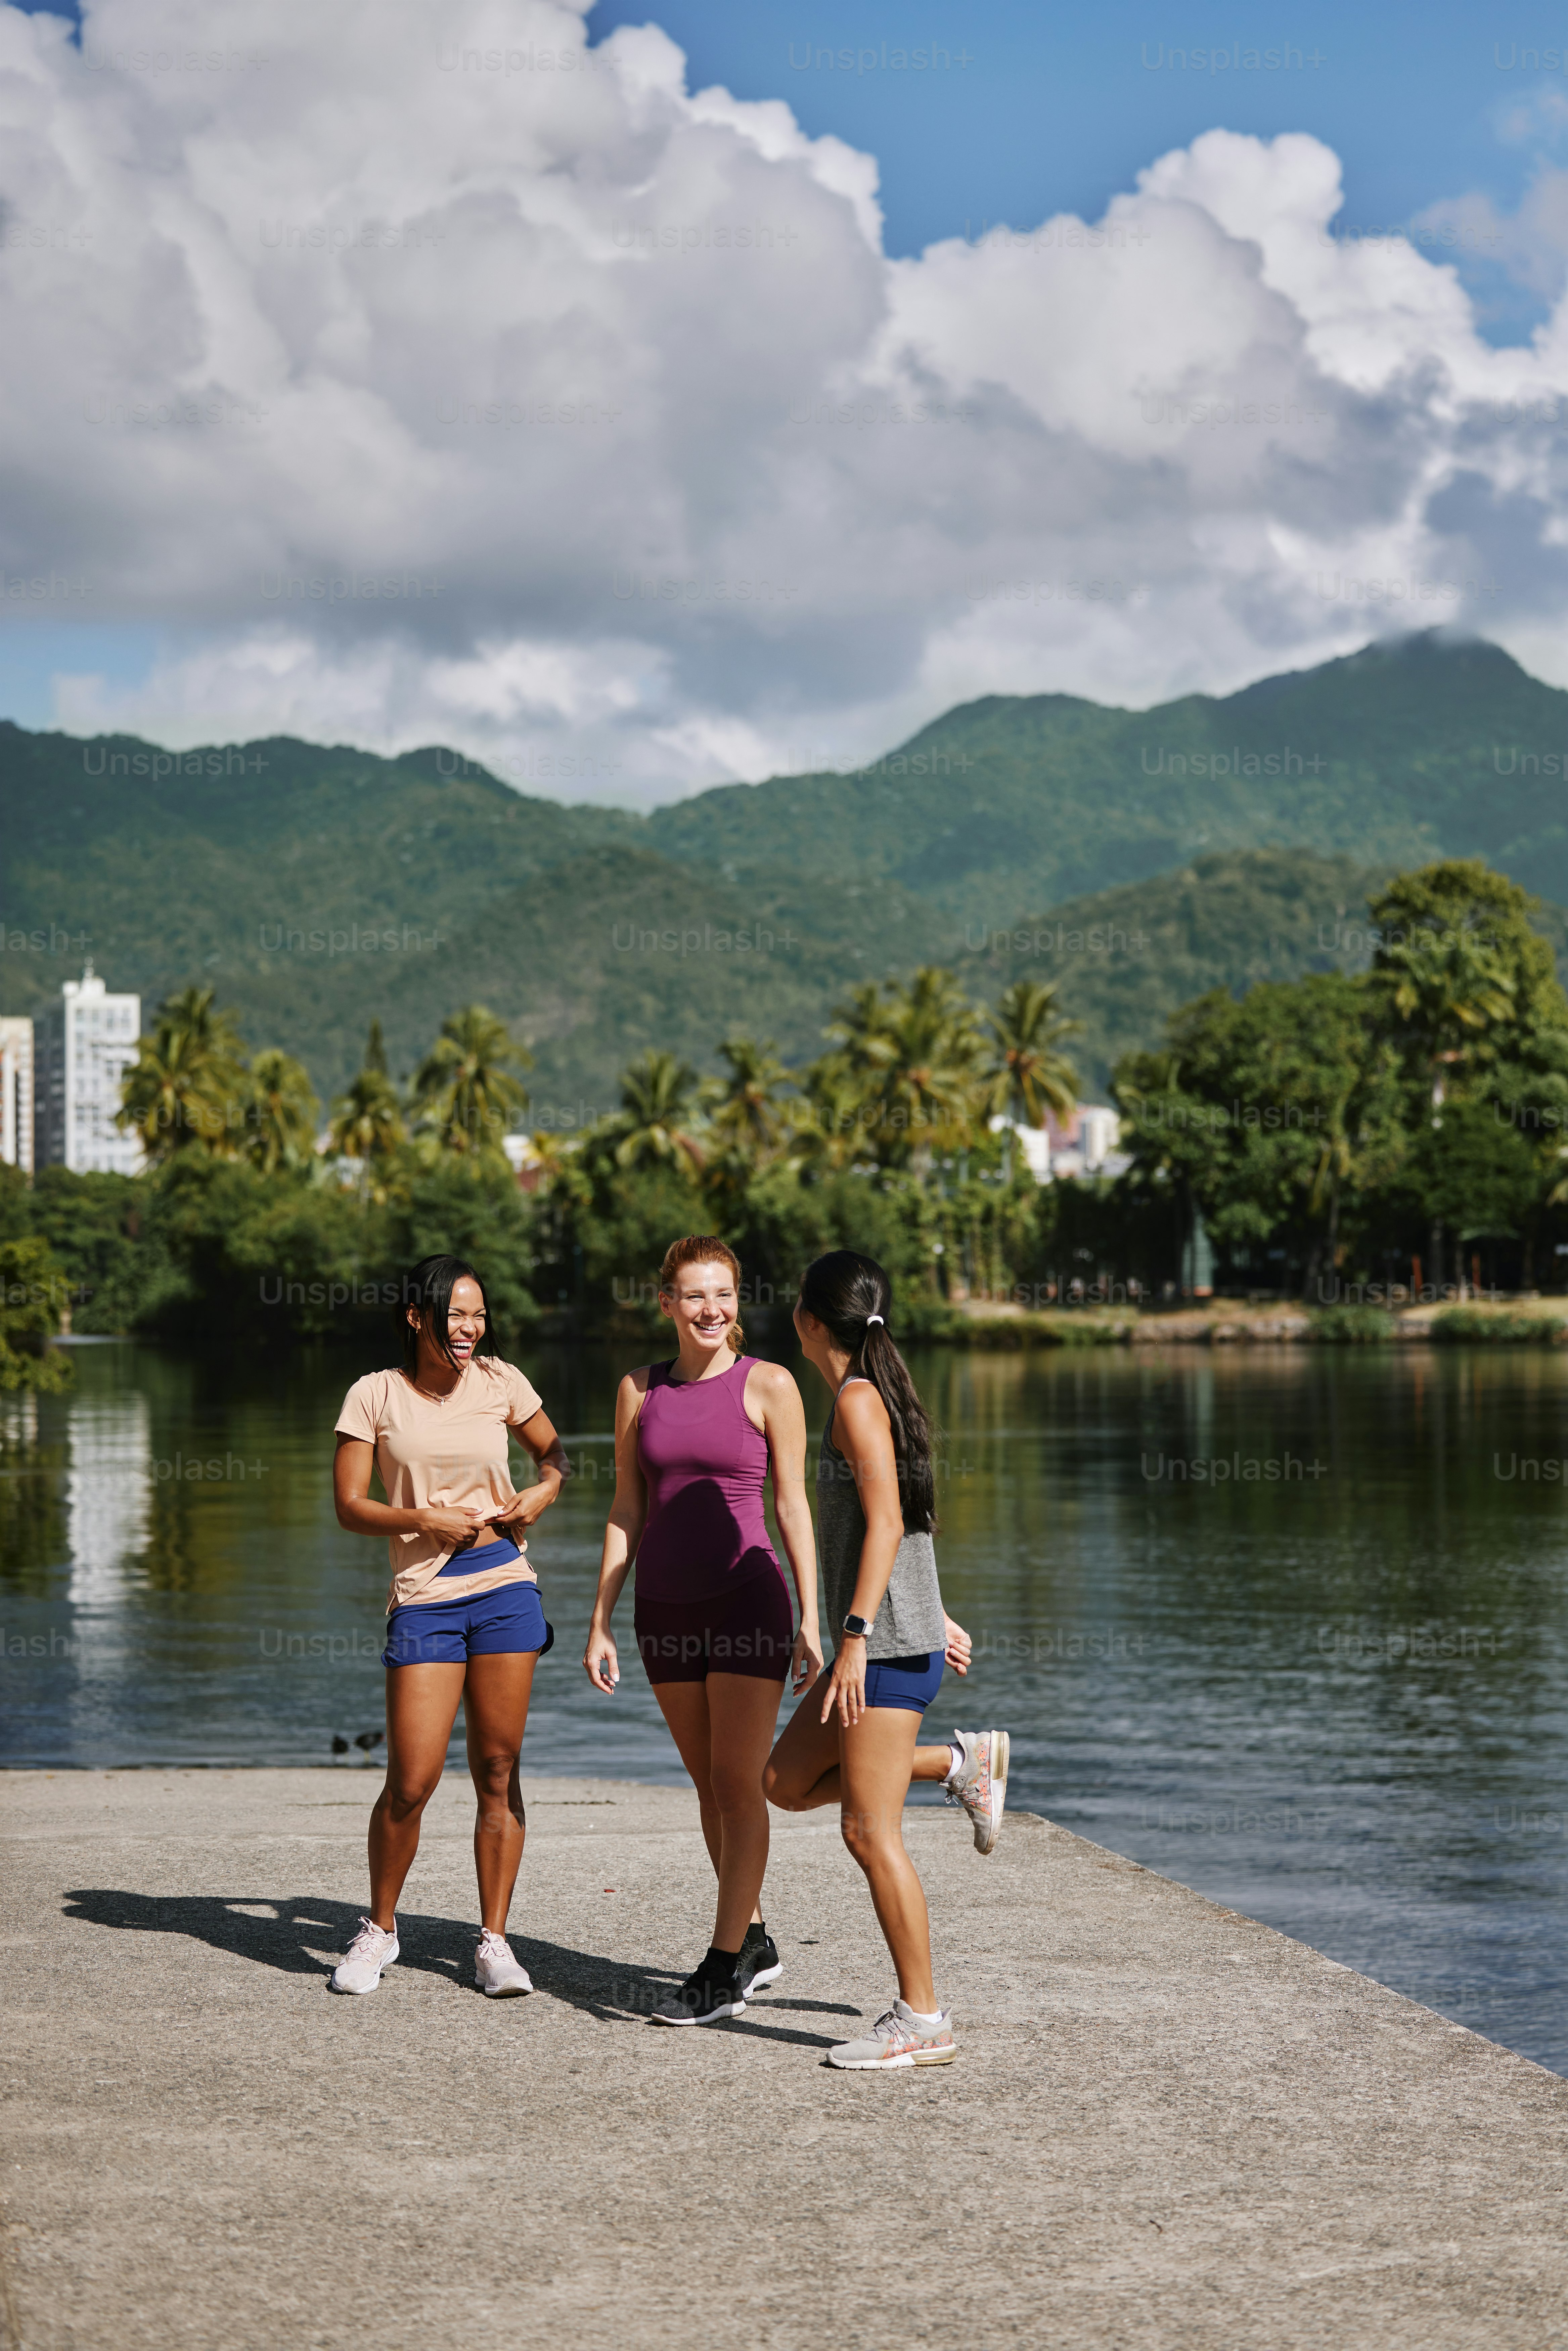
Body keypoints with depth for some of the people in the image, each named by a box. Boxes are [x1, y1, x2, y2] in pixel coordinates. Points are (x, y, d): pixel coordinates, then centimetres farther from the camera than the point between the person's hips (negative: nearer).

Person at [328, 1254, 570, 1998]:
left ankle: (494, 1939, 14)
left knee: (498, 1773, 3)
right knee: (410, 1784, -5)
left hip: (504, 1586, 2)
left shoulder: (500, 1382, 5)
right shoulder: (376, 1395, -1)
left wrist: (542, 1493, -1)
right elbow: (349, 1505, -1)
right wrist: (426, 1521, -14)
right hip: (424, 1597, -2)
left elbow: (554, 1454, 20)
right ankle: (379, 1928, 18)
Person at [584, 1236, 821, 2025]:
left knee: (737, 1782, -6)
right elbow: (626, 1513, 10)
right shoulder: (640, 1390, 6)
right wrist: (600, 1622, 6)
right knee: (709, 1784, 11)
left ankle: (723, 1970, -3)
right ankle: (753, 1941, 25)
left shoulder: (768, 1386, -4)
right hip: (666, 1606, 4)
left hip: (747, 1597, -4)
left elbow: (793, 1507, -3)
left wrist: (810, 1620, -7)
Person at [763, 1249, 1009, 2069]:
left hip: (888, 1644, -10)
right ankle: (964, 1764, 19)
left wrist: (854, 1636, -26)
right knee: (787, 1782, 16)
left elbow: (886, 1523, -22)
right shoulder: (876, 1394, 15)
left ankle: (922, 2020, 0)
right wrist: (933, 1615, 31)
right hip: (897, 1636, 10)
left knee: (870, 1831, -6)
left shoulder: (858, 1400, -13)